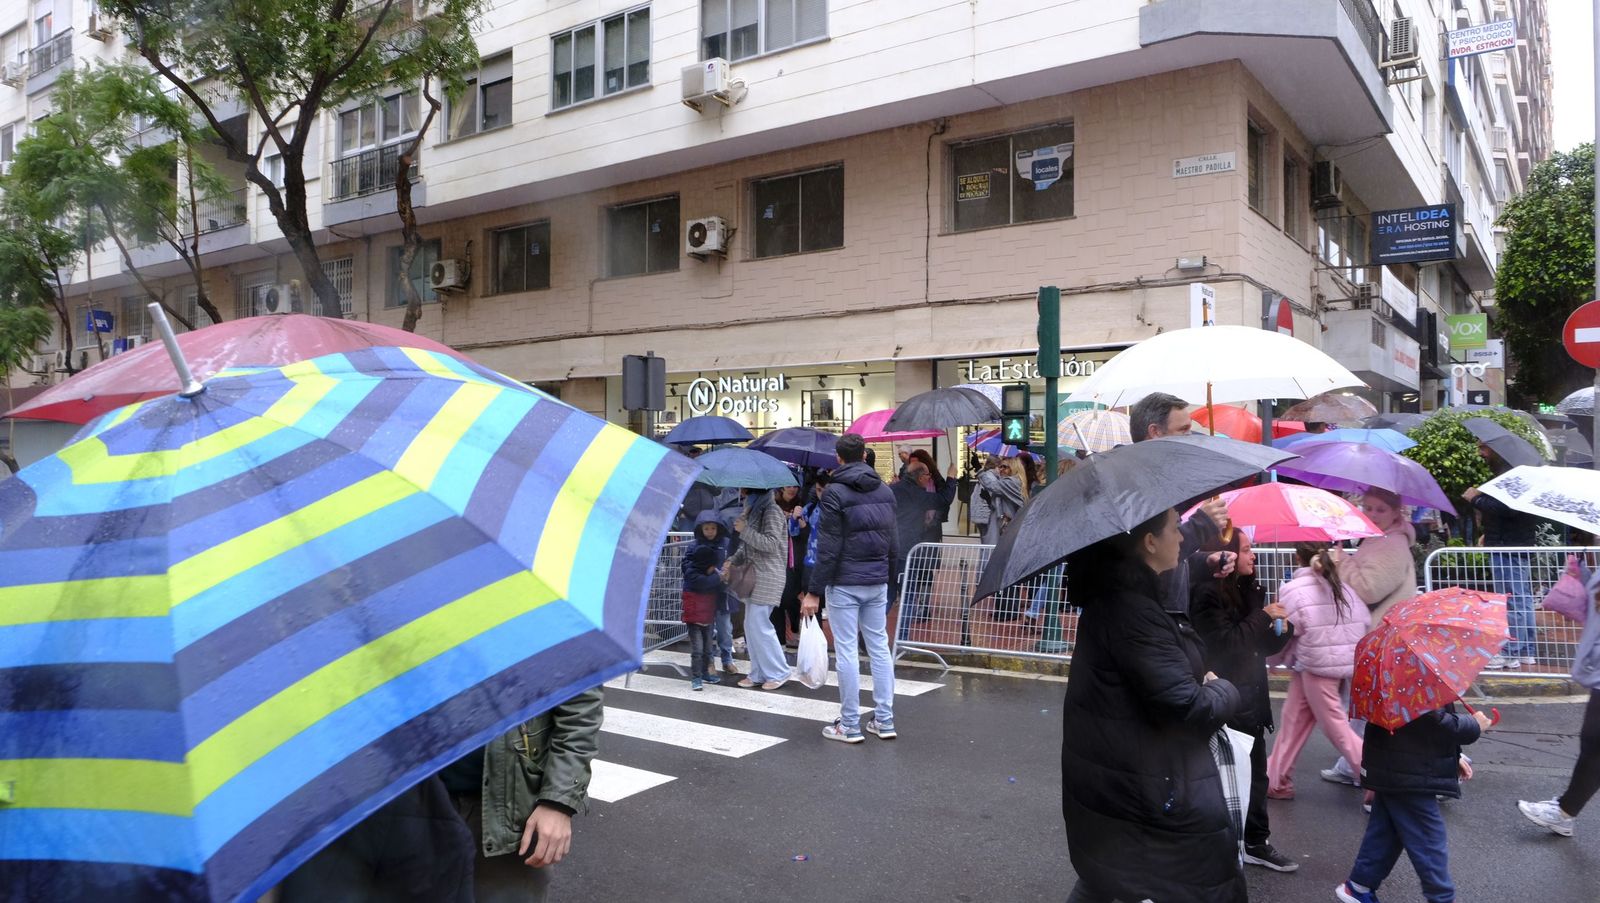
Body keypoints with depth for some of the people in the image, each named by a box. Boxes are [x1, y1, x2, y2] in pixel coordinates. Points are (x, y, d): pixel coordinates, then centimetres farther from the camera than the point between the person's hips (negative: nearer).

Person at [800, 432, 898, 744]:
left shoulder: (835, 492, -10)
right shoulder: (885, 491, 9)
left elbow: (828, 547, -14)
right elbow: (893, 541, 11)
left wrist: (814, 590, -11)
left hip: (844, 583, -6)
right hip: (878, 582, 6)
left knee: (846, 651, 0)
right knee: (880, 648, 11)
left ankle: (850, 725, 6)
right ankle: (884, 720, 15)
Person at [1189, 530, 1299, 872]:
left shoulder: (1251, 590, 9)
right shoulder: (1209, 594, -15)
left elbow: (1262, 646, 15)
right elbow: (1224, 643, -22)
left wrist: (1281, 629, -5)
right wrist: (1263, 617, -15)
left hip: (1251, 696, 8)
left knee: (1256, 773, 14)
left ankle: (1256, 843, 27)